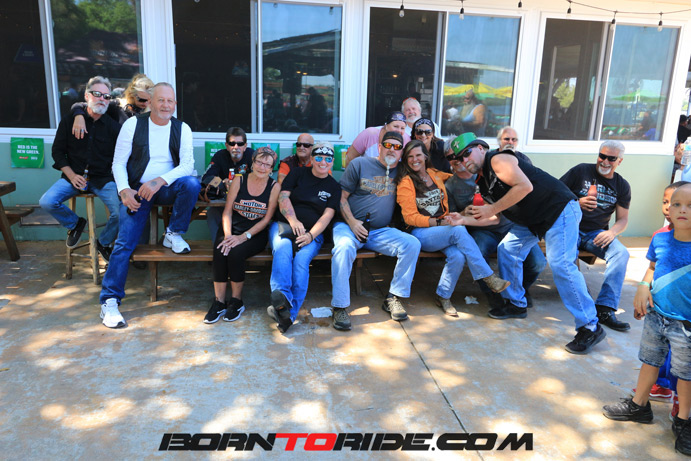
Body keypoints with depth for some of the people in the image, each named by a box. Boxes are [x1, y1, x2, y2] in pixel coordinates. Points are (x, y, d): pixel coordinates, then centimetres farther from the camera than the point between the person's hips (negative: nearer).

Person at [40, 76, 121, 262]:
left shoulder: (113, 126, 3)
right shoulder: (69, 121, 6)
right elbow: (57, 151, 8)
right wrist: (72, 175, -5)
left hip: (103, 179, -1)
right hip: (74, 176, 2)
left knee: (121, 213, -24)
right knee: (46, 202, -21)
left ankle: (103, 242, 8)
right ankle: (75, 224, 12)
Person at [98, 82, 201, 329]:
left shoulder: (182, 129, 1)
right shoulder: (133, 124, -1)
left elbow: (187, 165, -10)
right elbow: (118, 163, 0)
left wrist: (159, 181, -25)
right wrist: (124, 190, -18)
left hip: (167, 188, 1)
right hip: (138, 191, -1)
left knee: (192, 184, -32)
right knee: (124, 242, -15)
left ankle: (174, 234, -10)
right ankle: (109, 301, -6)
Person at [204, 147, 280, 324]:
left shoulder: (274, 187, -1)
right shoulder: (239, 181, 4)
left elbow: (266, 219, -5)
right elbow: (227, 212, 2)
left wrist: (244, 236, -15)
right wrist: (228, 235, -15)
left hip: (256, 234, -2)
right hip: (233, 230, 2)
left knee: (236, 253, -30)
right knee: (221, 250, -28)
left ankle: (236, 301, -10)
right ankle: (219, 302, -16)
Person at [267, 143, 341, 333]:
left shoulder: (334, 187, 14)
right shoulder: (298, 173, 15)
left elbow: (327, 215, 2)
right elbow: (283, 196, 4)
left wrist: (310, 235, -15)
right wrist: (293, 220, -13)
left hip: (313, 233, 0)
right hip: (283, 224, 1)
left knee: (302, 260, -30)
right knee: (282, 249, -34)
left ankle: (290, 312, -38)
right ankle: (281, 297, -50)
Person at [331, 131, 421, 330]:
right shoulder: (359, 164, 3)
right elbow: (342, 196, 1)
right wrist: (352, 222, -13)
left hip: (381, 231, 3)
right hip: (348, 226, -3)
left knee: (412, 244, -19)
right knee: (344, 247, -35)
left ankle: (393, 298, -10)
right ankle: (339, 307, -27)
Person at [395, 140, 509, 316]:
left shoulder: (436, 174, 14)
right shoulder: (405, 182, -1)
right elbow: (410, 217, -6)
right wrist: (438, 222, -17)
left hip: (443, 230, 5)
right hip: (420, 234, -5)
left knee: (458, 255, -27)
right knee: (459, 230, -30)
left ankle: (443, 296, -7)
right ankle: (488, 277, -22)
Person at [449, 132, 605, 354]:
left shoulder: (498, 160, -14)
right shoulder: (483, 181, 14)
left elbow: (525, 186, -26)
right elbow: (494, 218, 15)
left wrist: (492, 208, -21)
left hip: (559, 209, -10)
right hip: (532, 220, 10)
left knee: (561, 264, -17)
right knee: (507, 250, 5)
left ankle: (590, 327, -11)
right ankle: (516, 304, 19)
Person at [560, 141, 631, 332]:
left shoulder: (622, 186, 12)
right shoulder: (581, 171, 2)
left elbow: (623, 219, 10)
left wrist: (612, 232, -13)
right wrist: (577, 203, -17)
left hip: (597, 233, 3)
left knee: (621, 253, -27)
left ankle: (605, 309, -30)